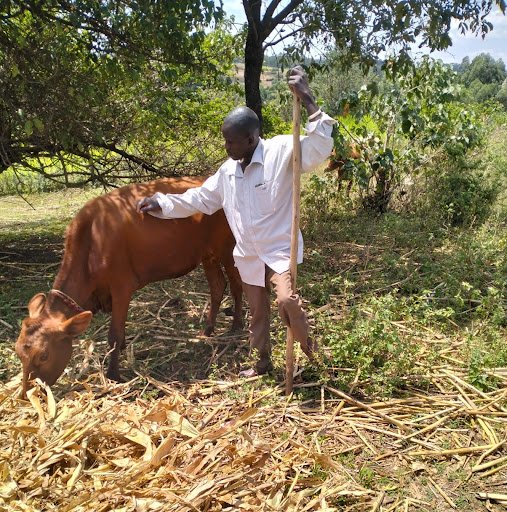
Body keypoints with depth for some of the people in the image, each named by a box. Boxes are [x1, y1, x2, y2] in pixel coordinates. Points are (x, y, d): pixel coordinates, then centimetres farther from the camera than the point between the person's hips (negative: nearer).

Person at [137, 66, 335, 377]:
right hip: (248, 255, 6)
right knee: (257, 312, 17)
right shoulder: (228, 170, 4)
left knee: (287, 300, -27)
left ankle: (306, 342, 5)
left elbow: (319, 149, -32)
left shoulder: (281, 152, -16)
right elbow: (201, 198, 13)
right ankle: (263, 362, 38)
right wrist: (162, 203, 4)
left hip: (279, 249, -6)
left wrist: (308, 101, -40)